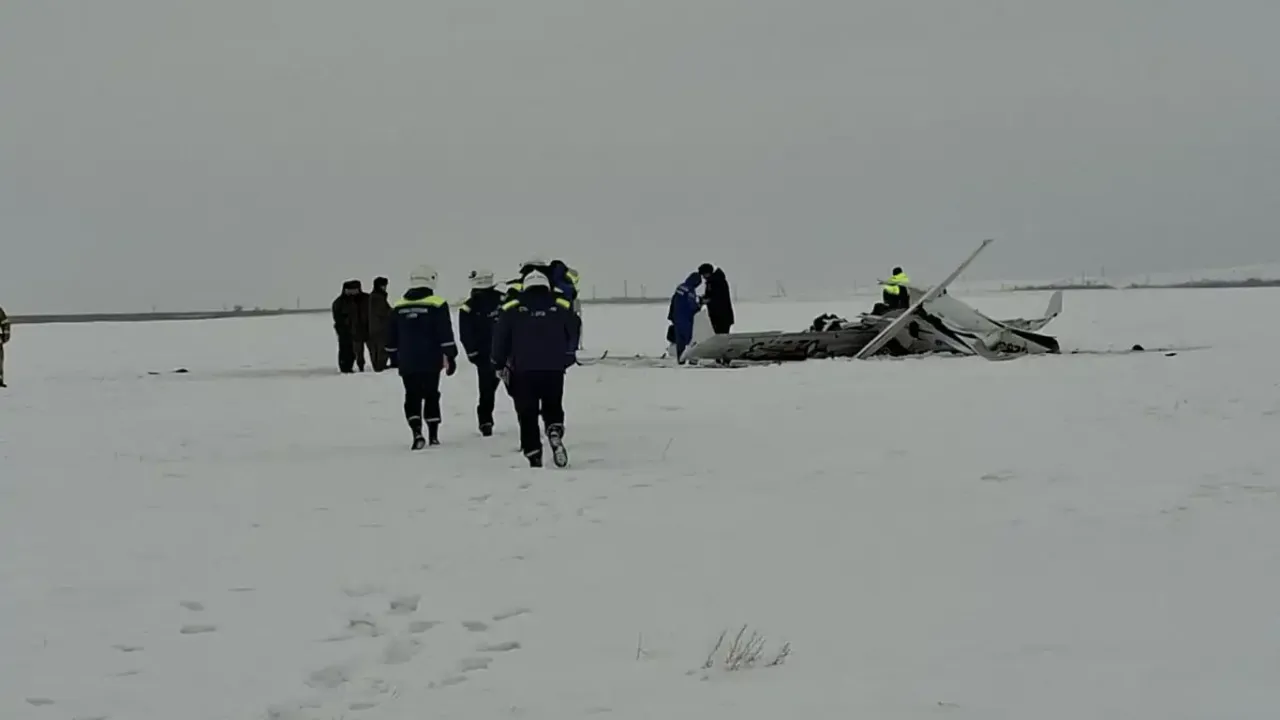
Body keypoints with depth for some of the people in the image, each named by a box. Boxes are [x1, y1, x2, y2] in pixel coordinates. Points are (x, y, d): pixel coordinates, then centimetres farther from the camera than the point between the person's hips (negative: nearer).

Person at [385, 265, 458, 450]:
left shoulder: (398, 307, 4)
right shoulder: (437, 305, -7)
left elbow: (391, 337, 10)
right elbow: (446, 334, -9)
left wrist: (393, 357, 21)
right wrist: (450, 357, -3)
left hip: (406, 362, 2)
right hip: (430, 362, -2)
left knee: (412, 397, 6)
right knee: (431, 396, 10)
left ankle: (417, 432, -12)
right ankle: (433, 435, 13)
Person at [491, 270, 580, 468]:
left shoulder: (512, 309, 1)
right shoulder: (562, 308, 3)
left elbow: (500, 339, 2)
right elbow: (573, 337, 4)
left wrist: (500, 365, 14)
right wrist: (566, 360, 20)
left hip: (522, 370, -1)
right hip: (553, 370, 1)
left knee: (527, 414, 8)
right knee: (553, 407, 17)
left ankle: (533, 454, 3)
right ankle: (555, 432, -12)